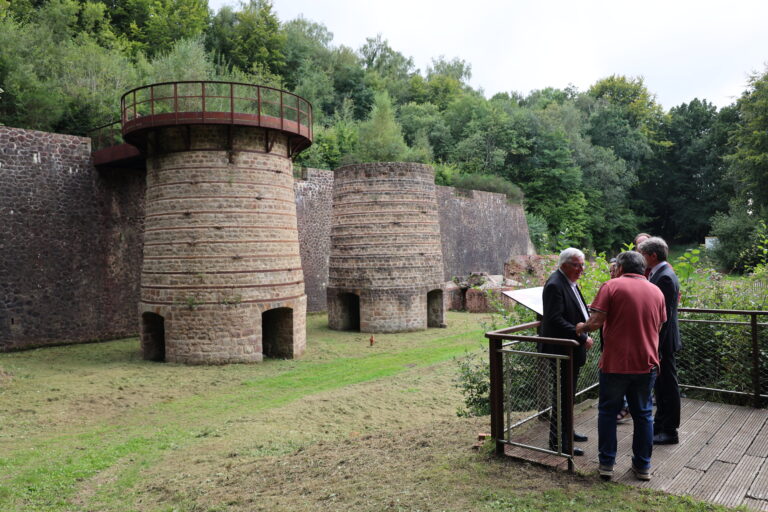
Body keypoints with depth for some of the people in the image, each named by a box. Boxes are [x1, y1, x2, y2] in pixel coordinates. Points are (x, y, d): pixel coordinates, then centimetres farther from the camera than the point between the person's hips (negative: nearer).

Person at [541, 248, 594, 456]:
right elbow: (556, 320, -25)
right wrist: (582, 338, -23)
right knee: (562, 395, -2)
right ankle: (558, 441, 8)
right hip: (562, 349, -10)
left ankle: (566, 431, 34)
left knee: (568, 393, 20)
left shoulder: (570, 283, 12)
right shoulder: (555, 285, -20)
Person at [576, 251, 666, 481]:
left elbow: (596, 321, -16)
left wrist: (582, 328, 3)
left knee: (608, 412, 11)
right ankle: (643, 466, 23)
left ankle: (606, 463, 15)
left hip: (616, 362, -4)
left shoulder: (612, 286, -8)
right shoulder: (656, 291, 7)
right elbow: (658, 328, 15)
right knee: (643, 414, 15)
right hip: (646, 362, 4)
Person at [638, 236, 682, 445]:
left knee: (668, 384, 2)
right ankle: (660, 423, 32)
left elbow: (665, 314, -23)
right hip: (659, 340, 10)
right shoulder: (658, 274, 10)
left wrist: (656, 345, -22)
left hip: (664, 341, -10)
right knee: (660, 383, 19)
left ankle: (670, 432, 13)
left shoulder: (665, 277, -20)